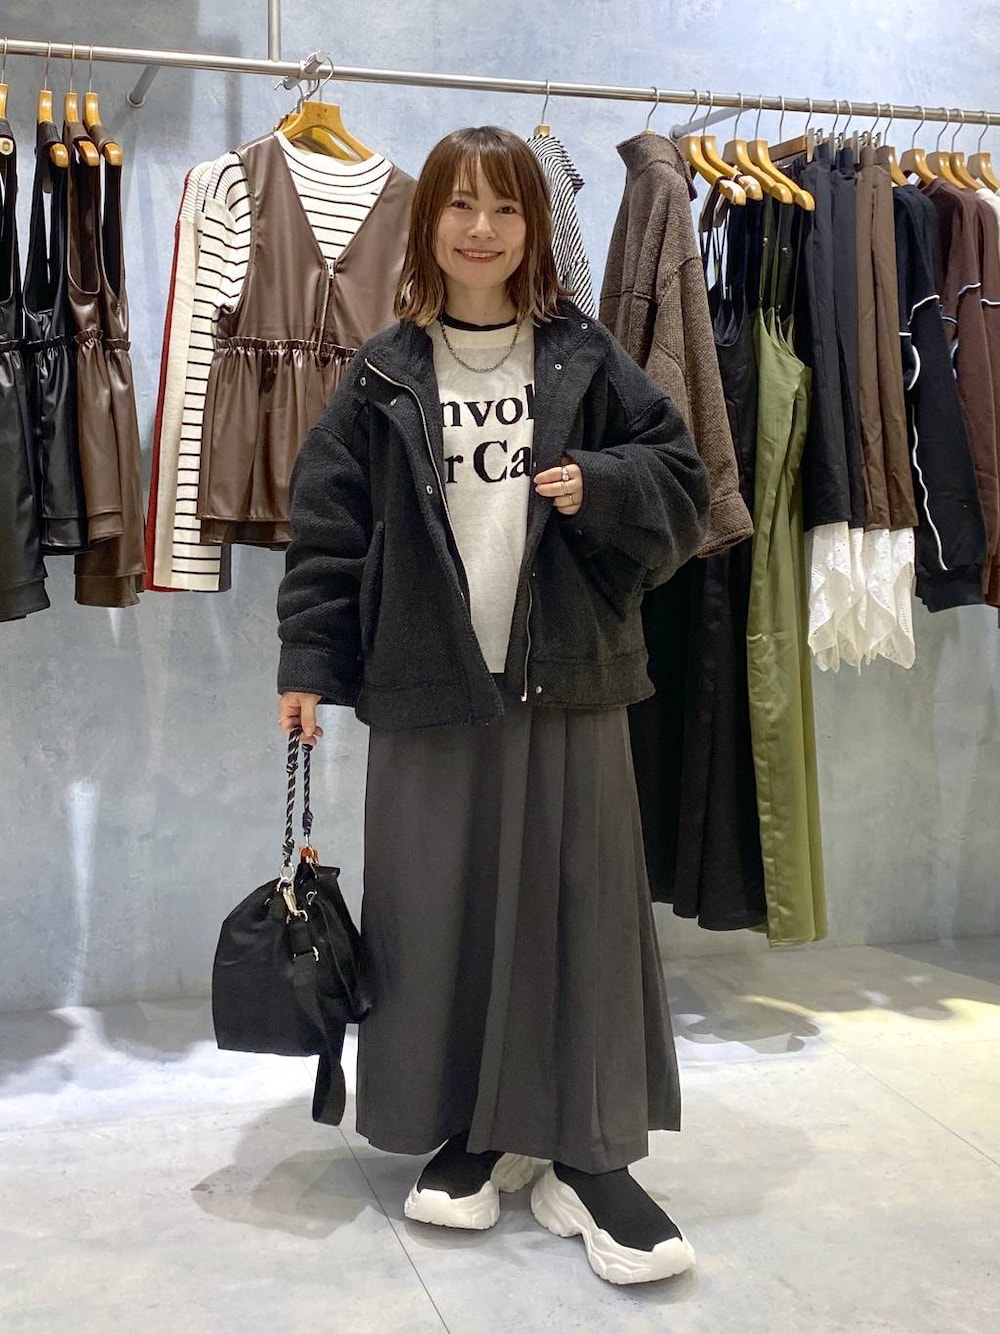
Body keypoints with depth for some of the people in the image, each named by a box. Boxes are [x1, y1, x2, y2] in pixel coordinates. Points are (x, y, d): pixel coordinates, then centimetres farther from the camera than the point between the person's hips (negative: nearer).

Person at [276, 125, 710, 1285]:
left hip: (567, 682, 0)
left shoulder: (585, 361, 5)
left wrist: (599, 486, -12)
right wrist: (308, 662, -1)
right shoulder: (383, 376, 5)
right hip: (428, 686, 0)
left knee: (579, 907, 1)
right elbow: (328, 525, 4)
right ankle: (470, 1134, 23)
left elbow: (683, 484, 7)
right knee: (439, 911, 6)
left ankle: (588, 1155, 13)